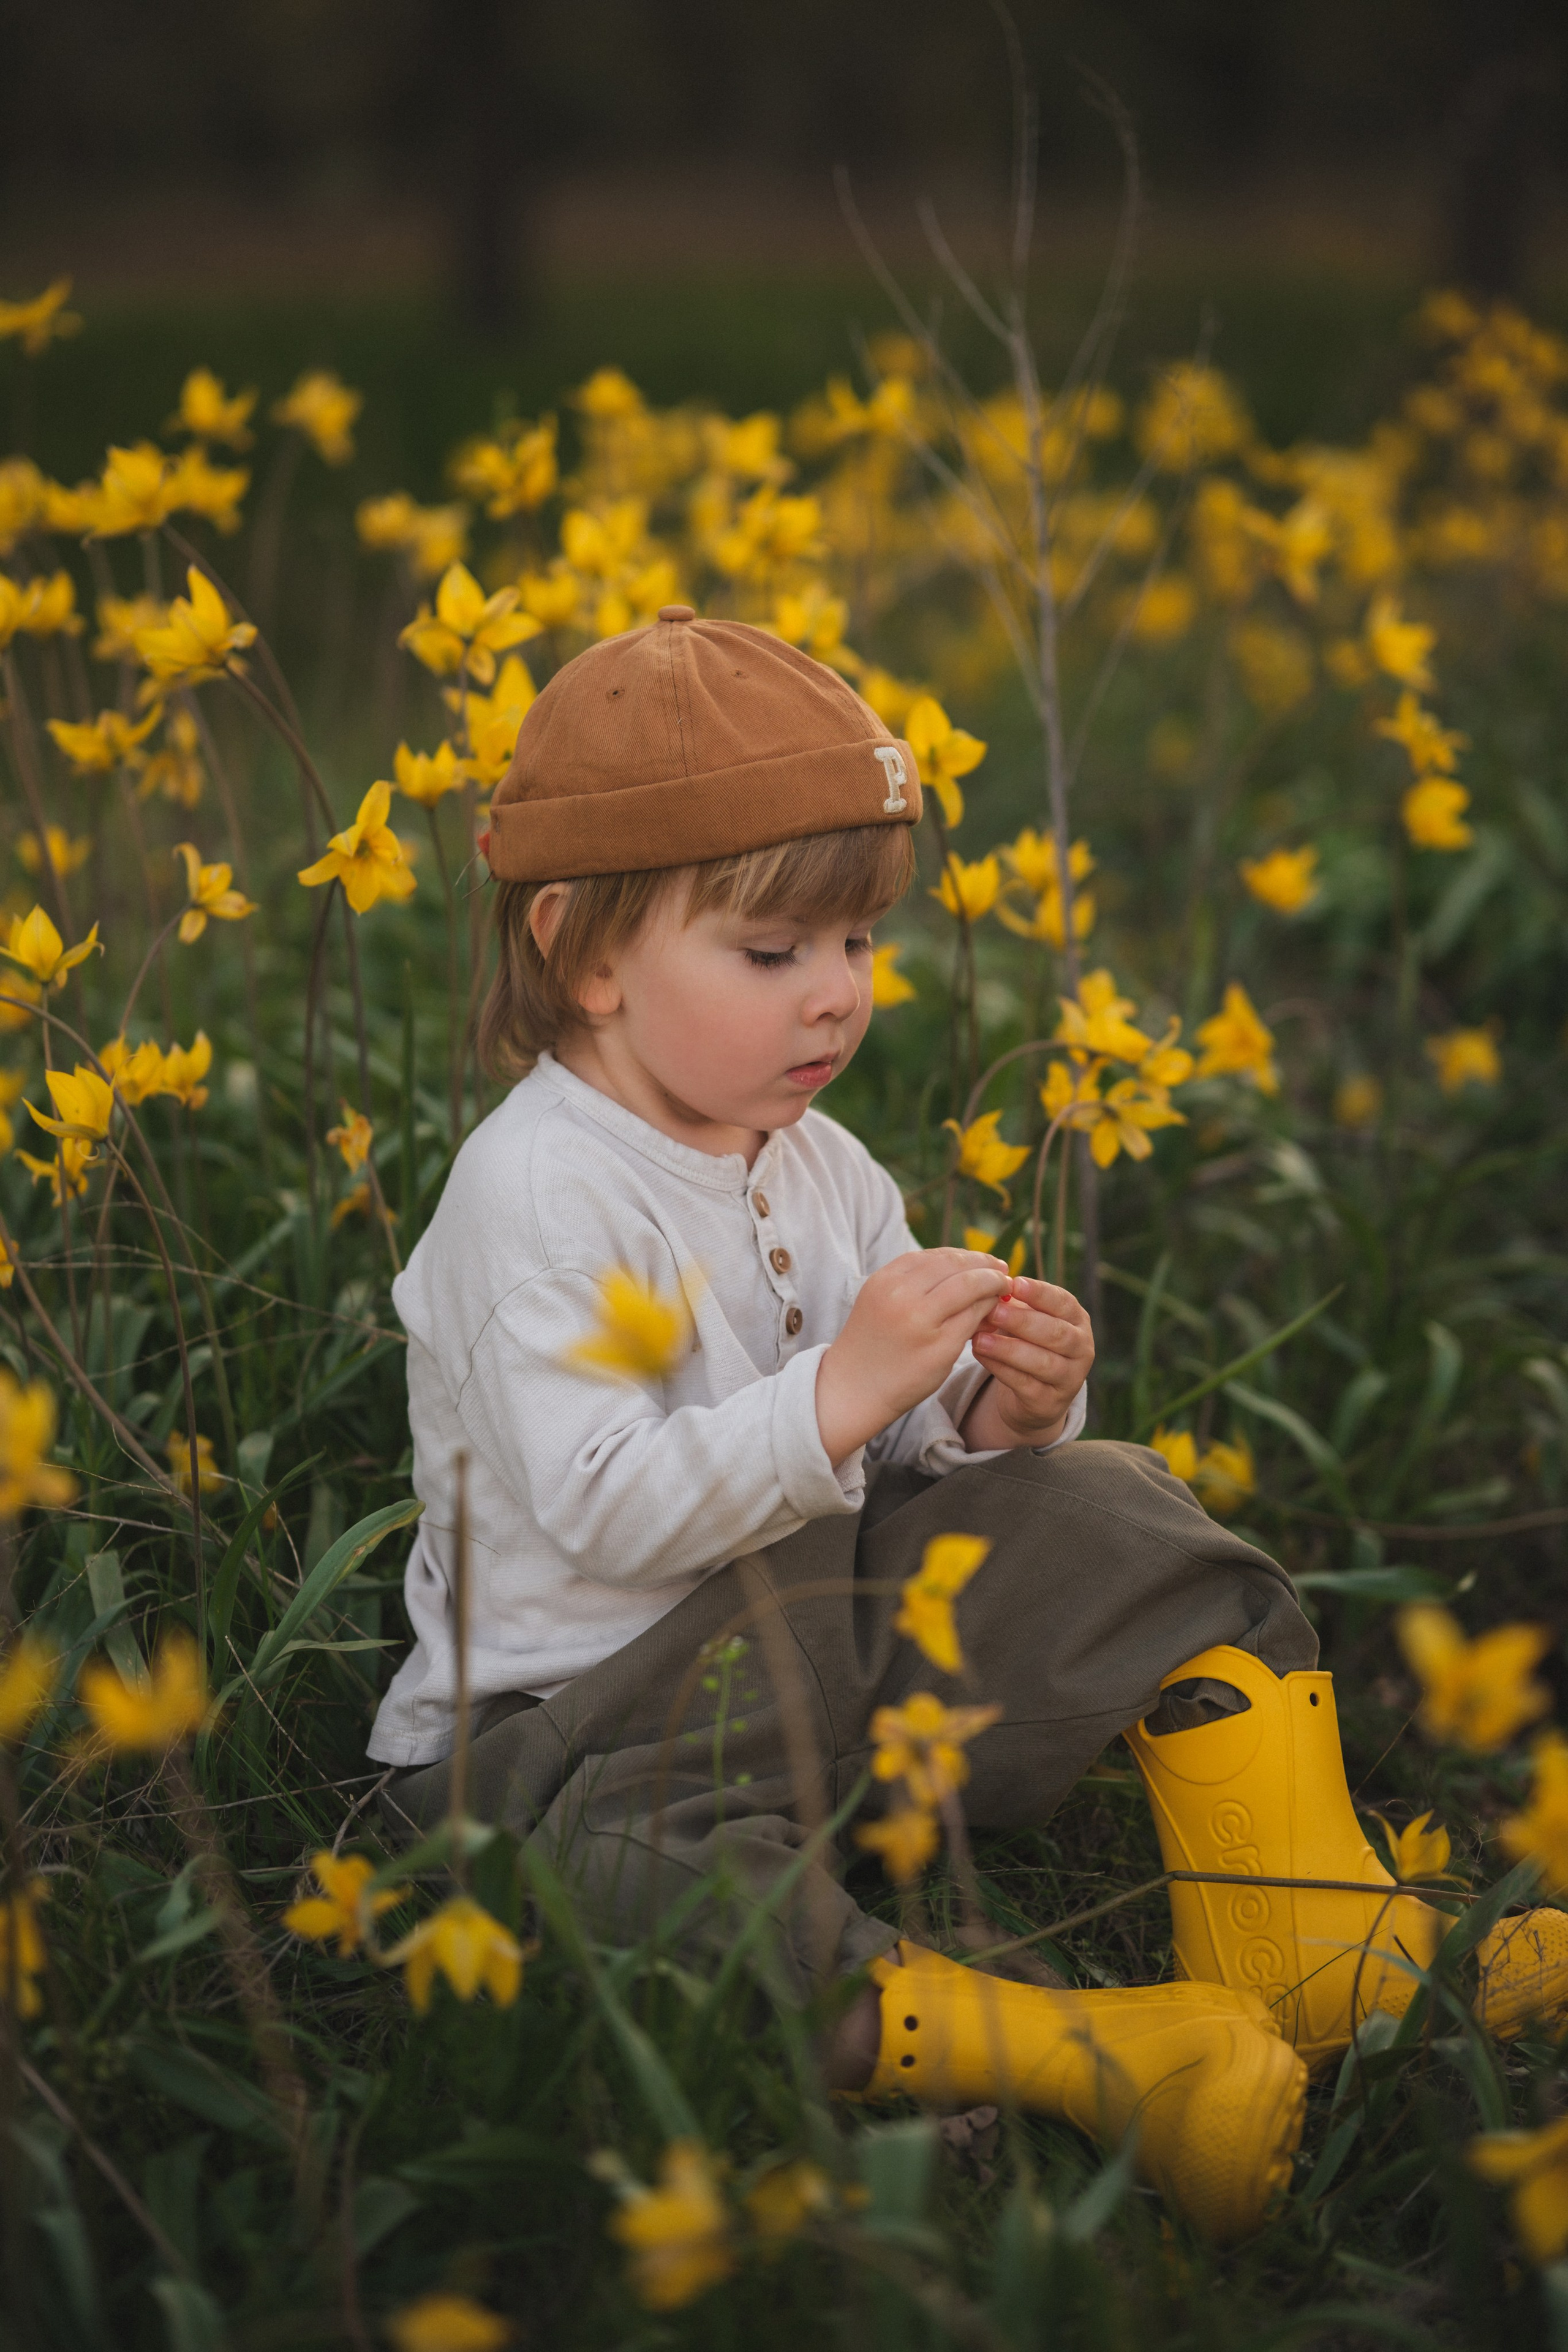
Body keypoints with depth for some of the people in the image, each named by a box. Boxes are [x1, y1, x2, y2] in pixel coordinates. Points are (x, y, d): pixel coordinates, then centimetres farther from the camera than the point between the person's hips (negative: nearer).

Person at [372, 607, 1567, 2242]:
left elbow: (906, 1461, 10)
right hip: (577, 1707, -7)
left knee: (1113, 1522, -2)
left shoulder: (824, 1173, 6)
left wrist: (1005, 1409, -13)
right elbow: (602, 1510, -28)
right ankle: (1089, 2058, -51)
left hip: (825, 1637, 8)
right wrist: (843, 1389, -32)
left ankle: (1309, 1950, -6)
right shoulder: (534, 1193, -19)